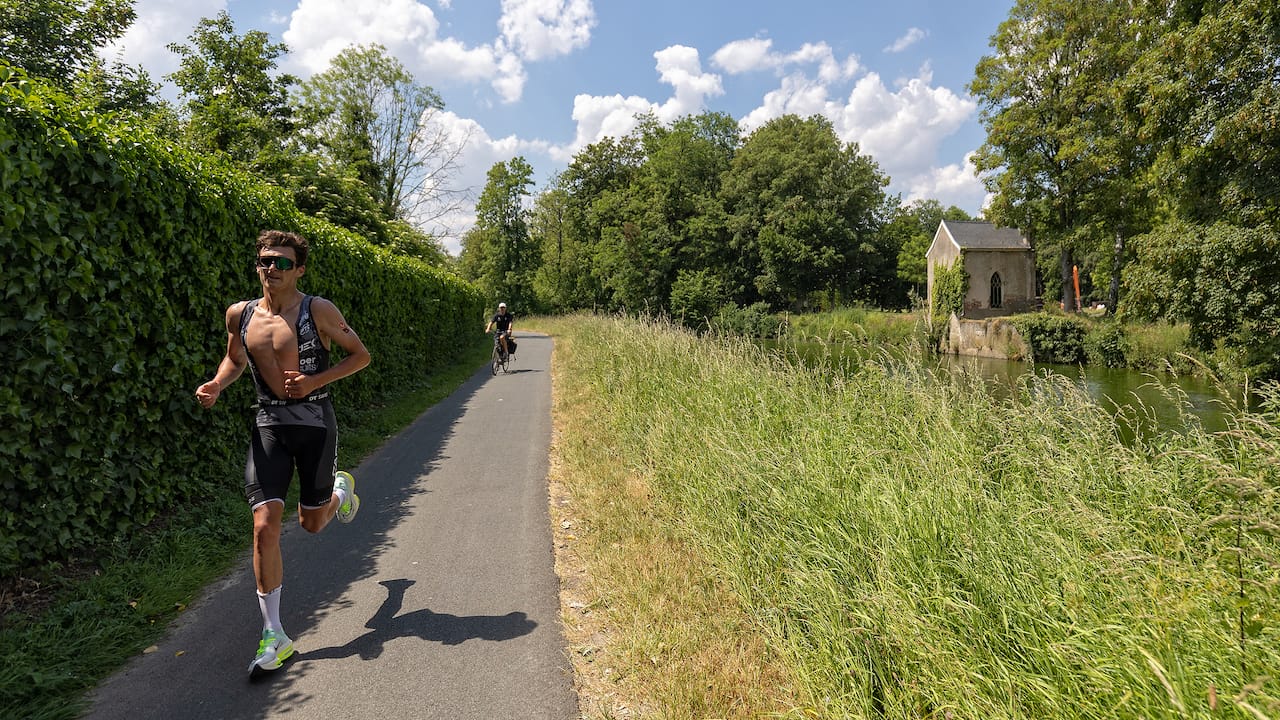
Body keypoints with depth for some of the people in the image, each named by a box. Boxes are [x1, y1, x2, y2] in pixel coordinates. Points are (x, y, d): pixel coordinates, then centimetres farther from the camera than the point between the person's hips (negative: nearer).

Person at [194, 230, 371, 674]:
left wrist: (316, 381, -15)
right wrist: (217, 384, 0)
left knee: (312, 523, 11)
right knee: (265, 526, -8)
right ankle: (274, 635, 3)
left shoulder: (317, 311, -8)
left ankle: (341, 489, 49)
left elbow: (360, 355, -2)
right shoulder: (239, 315, 4)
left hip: (315, 423, -2)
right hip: (269, 425, 3)